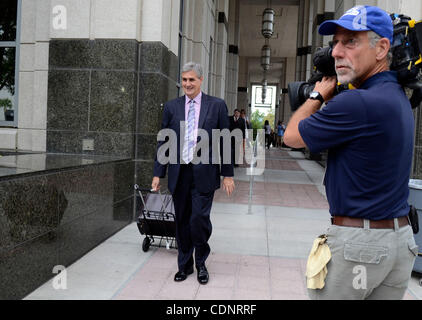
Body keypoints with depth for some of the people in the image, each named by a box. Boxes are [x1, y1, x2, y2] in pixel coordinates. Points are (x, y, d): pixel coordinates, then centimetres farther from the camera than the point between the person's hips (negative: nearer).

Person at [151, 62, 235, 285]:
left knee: (199, 218, -8)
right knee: (182, 222, 10)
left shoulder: (217, 106, 3)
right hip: (179, 174, 3)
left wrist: (227, 174, -1)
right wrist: (158, 173, 5)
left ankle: (201, 264, 18)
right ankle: (184, 265, 28)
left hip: (204, 173, -3)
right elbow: (163, 142, 10)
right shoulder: (171, 107, 9)